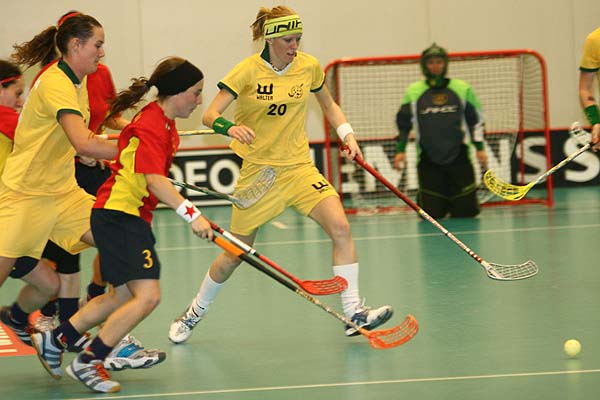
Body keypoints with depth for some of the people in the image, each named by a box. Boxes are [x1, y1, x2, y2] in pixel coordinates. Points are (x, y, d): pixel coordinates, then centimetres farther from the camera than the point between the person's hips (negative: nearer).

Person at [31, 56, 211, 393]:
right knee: (148, 295, -17)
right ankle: (89, 362, -8)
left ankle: (54, 340, 30)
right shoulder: (151, 126, -19)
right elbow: (155, 180, -30)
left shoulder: (166, 124, 11)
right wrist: (191, 214, -37)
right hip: (119, 216, -11)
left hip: (133, 217, 11)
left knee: (123, 296, 19)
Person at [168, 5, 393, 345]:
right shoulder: (248, 71, -11)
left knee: (340, 227, -20)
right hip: (259, 170, -2)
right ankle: (196, 312, 31)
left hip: (299, 167, 3)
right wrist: (230, 127, -36)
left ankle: (354, 313, -17)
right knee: (234, 254, 7)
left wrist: (348, 135, 2)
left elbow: (329, 104, 17)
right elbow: (210, 116, -14)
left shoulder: (309, 66, -1)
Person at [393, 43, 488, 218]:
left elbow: (476, 119, 11)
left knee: (466, 212, -3)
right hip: (428, 160, 0)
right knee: (431, 215, -6)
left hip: (459, 158, 0)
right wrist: (400, 150, 4)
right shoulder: (413, 92, 3)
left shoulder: (462, 89, 4)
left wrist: (480, 148, 6)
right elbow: (403, 123, 11)